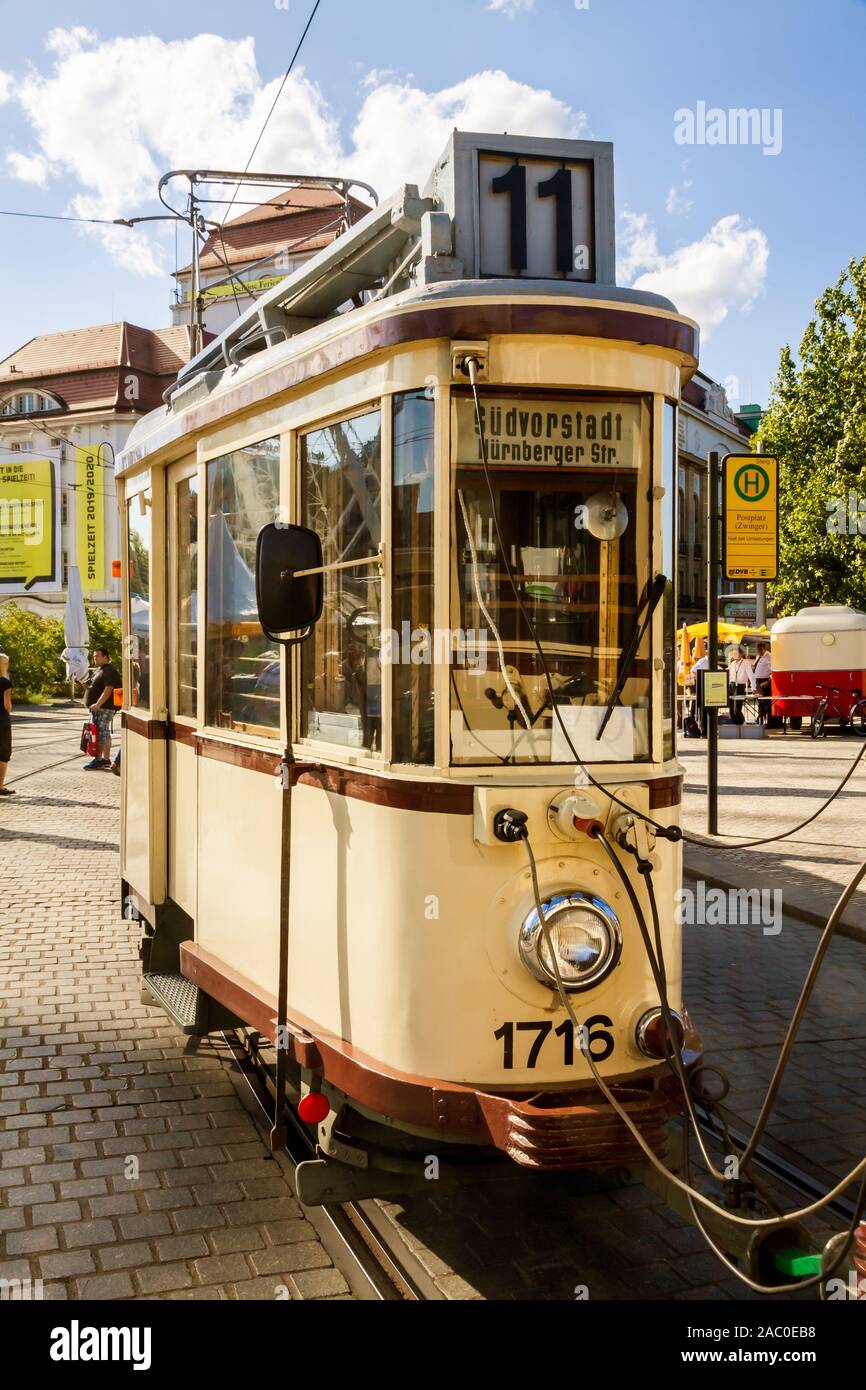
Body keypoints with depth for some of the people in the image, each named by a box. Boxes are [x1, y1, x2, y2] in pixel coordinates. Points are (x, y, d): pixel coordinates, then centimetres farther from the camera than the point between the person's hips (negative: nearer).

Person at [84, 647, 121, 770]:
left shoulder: (109, 671, -13)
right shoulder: (100, 670, 20)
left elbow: (108, 690, -23)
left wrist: (98, 704, -27)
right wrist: (95, 705, 20)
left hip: (103, 708, -11)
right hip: (97, 708, 11)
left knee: (101, 733, -10)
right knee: (105, 734, 12)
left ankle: (98, 760, -11)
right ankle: (106, 759, 16)